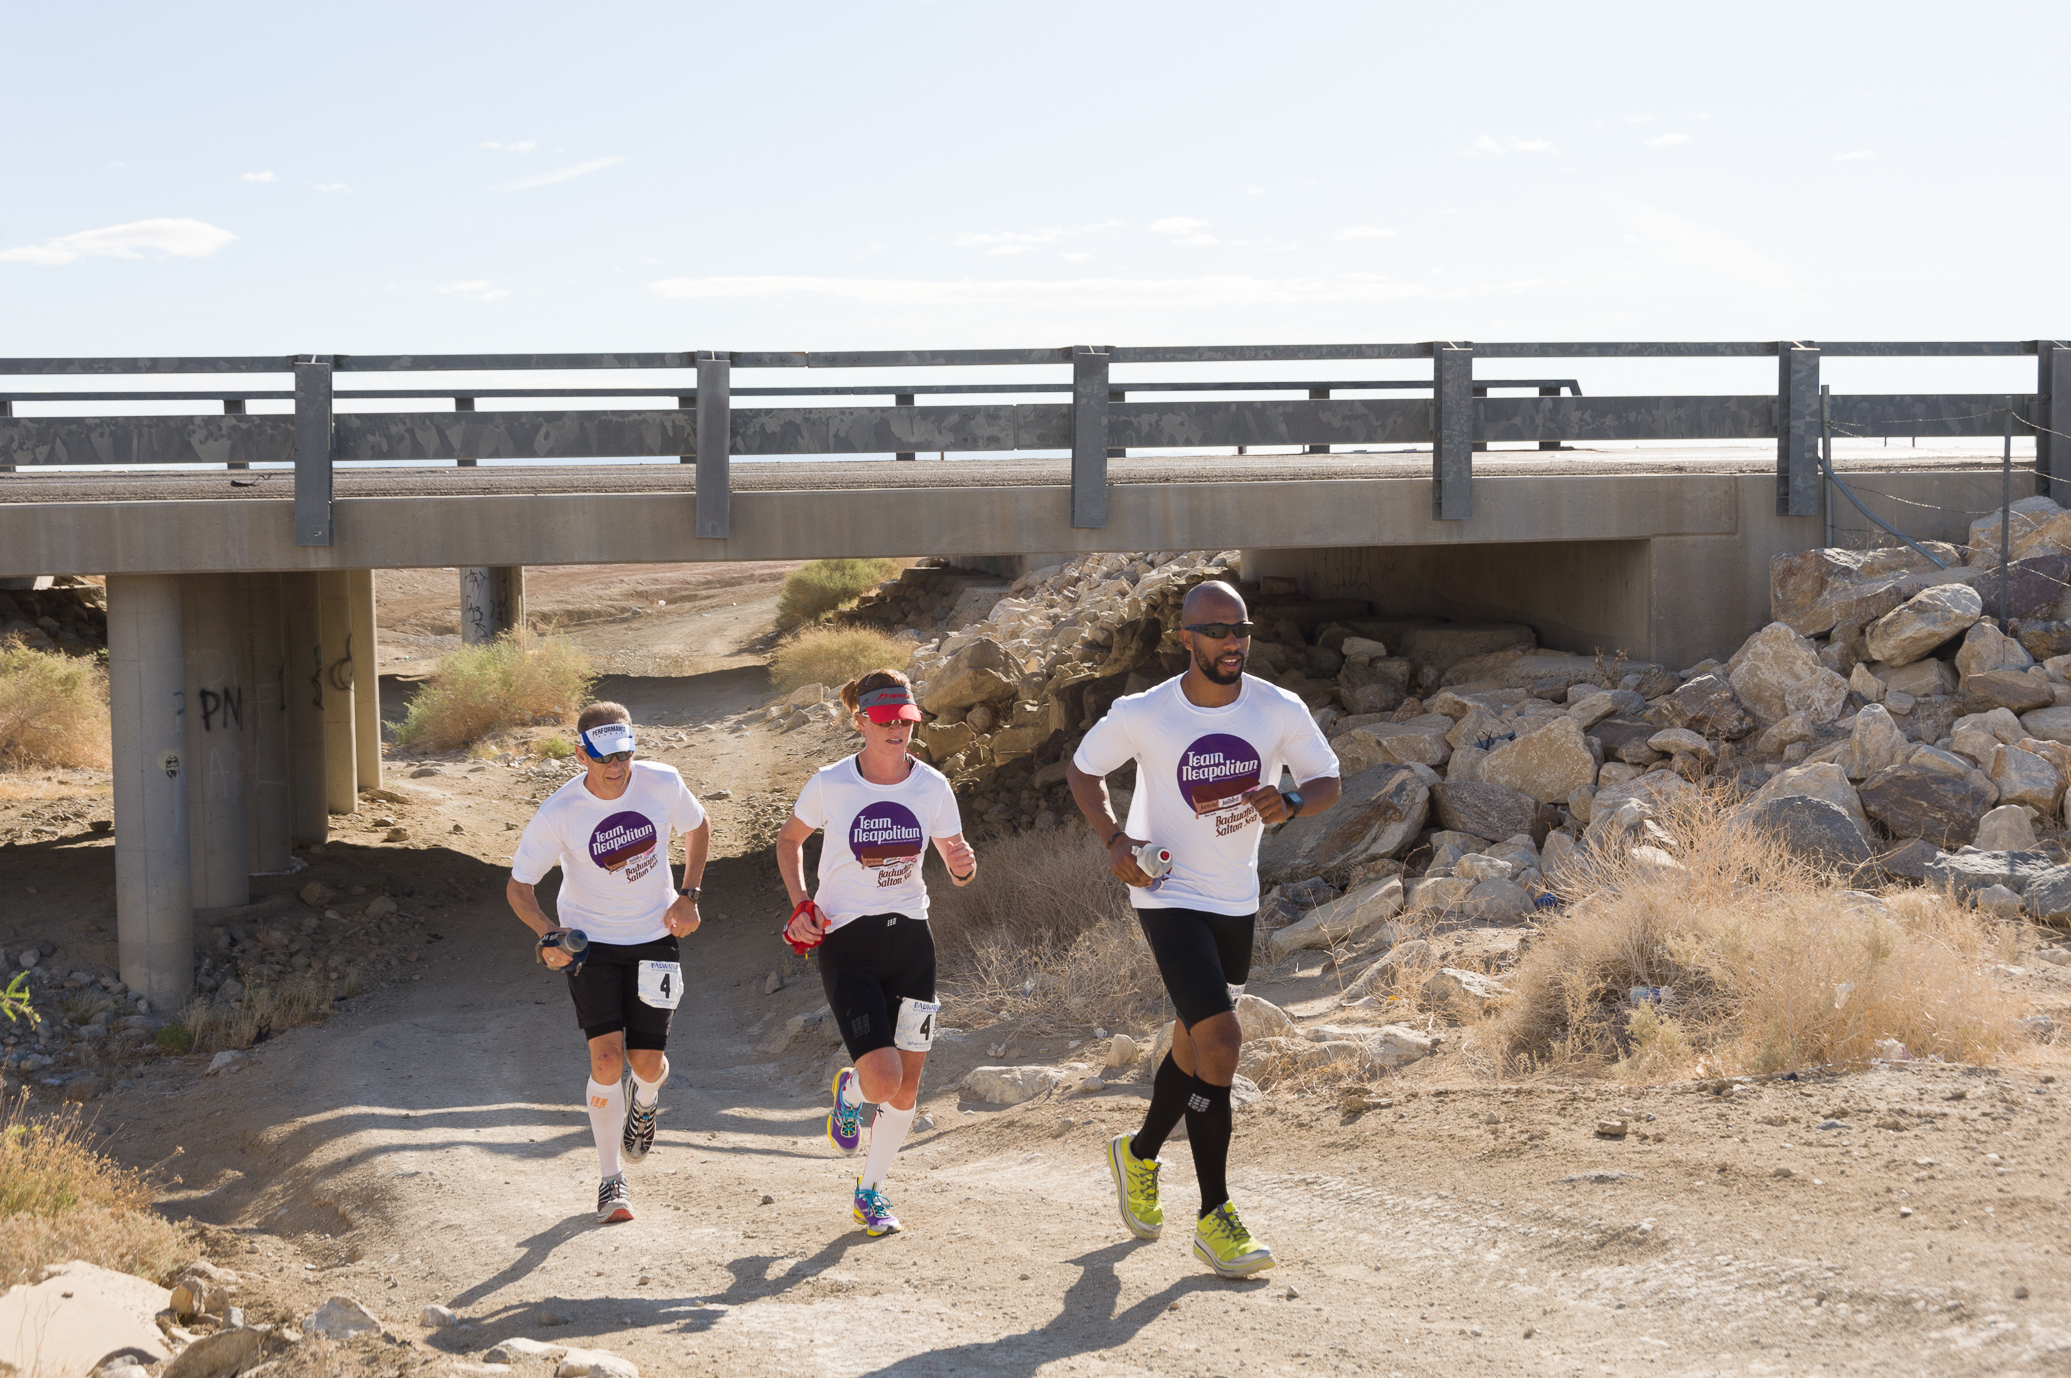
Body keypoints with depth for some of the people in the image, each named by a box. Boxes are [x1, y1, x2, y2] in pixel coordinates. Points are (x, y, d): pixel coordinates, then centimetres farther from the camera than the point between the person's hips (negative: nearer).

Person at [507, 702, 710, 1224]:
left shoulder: (663, 783, -13)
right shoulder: (558, 814, -19)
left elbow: (698, 828, 9)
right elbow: (518, 886, -8)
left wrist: (688, 896, -1)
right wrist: (549, 935, -25)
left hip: (655, 938, 2)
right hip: (591, 942, -2)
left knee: (648, 1062, -1)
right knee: (607, 1058, -15)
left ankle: (645, 1102, 39)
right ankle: (611, 1180, 0)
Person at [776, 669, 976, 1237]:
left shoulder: (931, 785, -4)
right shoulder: (830, 784, -10)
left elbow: (957, 865, 6)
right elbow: (789, 840, 8)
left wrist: (963, 864, -18)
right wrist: (800, 904, -5)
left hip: (910, 939, 3)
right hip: (846, 942, -3)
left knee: (906, 1087, 3)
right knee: (884, 1079, -17)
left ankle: (871, 1190, 24)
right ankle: (849, 1090, 21)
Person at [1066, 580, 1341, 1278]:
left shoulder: (1279, 710, -7)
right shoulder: (1141, 715, -13)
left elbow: (1328, 781, 1)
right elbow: (1082, 769, 3)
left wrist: (1291, 802, -21)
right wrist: (1112, 837, -12)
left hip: (1237, 902, 5)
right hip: (1170, 898, -5)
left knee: (1195, 1041, 18)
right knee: (1219, 1038, -19)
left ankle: (1139, 1154, 47)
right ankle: (1214, 1217, -12)